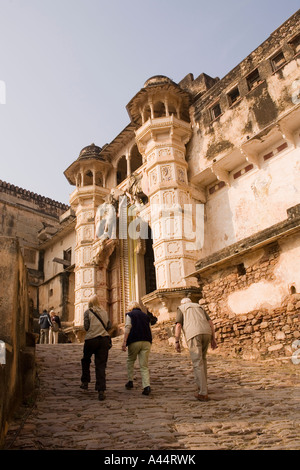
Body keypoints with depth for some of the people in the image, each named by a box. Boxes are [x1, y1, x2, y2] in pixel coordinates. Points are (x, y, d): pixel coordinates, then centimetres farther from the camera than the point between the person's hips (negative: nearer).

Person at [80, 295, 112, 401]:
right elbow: (108, 326, 10)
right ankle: (101, 391, -6)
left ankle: (85, 382, 28)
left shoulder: (88, 312, 1)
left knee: (85, 360, 24)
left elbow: (86, 327, -4)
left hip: (91, 339, -2)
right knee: (101, 365, 1)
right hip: (104, 339, 2)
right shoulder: (104, 312, 11)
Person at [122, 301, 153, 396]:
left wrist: (124, 342, -11)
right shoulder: (146, 316, 22)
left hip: (134, 341, -3)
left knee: (130, 361, 21)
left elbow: (128, 328, -5)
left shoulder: (129, 314, 9)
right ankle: (147, 386, -12)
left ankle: (130, 381, 20)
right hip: (146, 342, 3)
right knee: (144, 366, 3)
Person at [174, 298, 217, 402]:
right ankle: (203, 386, 26)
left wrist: (177, 342, 2)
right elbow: (210, 322, 19)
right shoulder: (199, 307, 31)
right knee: (202, 359, 23)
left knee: (197, 363, -4)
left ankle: (203, 393, -8)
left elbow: (178, 325, 4)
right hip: (206, 332, 4)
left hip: (193, 334, -4)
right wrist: (213, 339, 17)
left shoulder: (181, 309, 20)